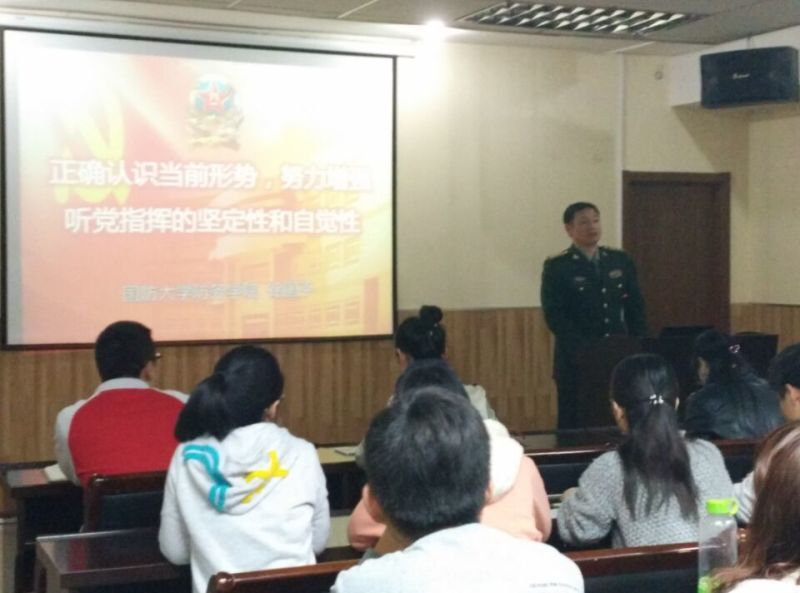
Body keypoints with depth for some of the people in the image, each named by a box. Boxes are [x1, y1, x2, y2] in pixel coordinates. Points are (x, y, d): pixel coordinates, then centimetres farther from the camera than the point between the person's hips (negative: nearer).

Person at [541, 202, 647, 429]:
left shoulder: (621, 261, 11)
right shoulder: (557, 266, -3)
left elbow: (635, 308, 12)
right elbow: (554, 316, -10)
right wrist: (584, 351, -18)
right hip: (576, 360, -3)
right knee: (575, 424, 2)